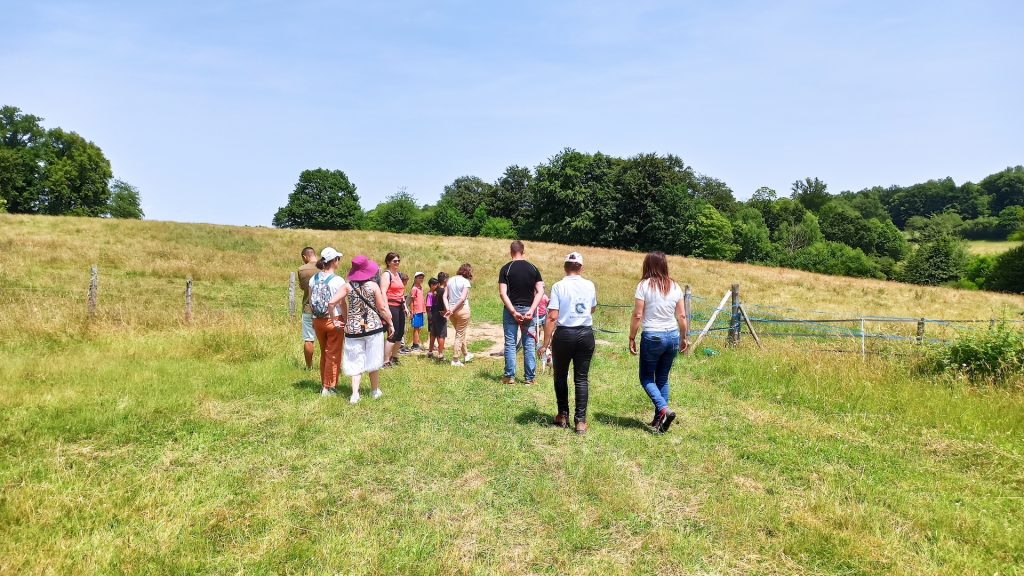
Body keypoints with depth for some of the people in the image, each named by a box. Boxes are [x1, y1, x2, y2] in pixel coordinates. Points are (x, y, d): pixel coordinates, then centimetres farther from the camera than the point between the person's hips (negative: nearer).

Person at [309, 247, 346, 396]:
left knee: (324, 353, 20)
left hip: (318, 321, 6)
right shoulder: (338, 281, -16)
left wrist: (314, 319, 15)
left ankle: (324, 385, 28)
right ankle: (328, 388, 11)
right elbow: (333, 302, -23)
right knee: (333, 355, 7)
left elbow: (310, 302, 5)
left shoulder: (314, 278, 1)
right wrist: (336, 321, -13)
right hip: (333, 321, -5)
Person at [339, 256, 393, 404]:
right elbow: (382, 308, -5)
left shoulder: (348, 286, -4)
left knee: (355, 362, 7)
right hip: (373, 326, -1)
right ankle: (375, 391, 25)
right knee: (373, 360, 13)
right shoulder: (373, 286, -8)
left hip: (353, 328, 1)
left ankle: (355, 394, -3)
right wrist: (390, 323, 7)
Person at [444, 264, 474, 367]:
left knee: (460, 333, 22)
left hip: (452, 310, 6)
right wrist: (452, 310, -14)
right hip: (462, 309, -6)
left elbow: (445, 296, 2)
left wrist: (448, 309, -7)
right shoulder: (465, 282, -10)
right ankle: (455, 360, 8)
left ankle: (466, 355, 36)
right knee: (460, 335, 5)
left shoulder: (450, 280, 8)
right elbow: (463, 298, -18)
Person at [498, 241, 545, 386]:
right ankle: (530, 378, 8)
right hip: (528, 309, 2)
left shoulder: (505, 269, -3)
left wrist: (513, 311, -12)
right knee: (529, 344, 6)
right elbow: (540, 292, -5)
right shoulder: (533, 269, 3)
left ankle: (510, 376, 7)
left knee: (510, 343, 6)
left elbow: (502, 293, -11)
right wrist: (531, 310, -10)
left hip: (511, 310, -1)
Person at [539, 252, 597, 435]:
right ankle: (581, 421, 6)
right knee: (581, 378, 8)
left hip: (564, 334, -2)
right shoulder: (589, 286, 3)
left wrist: (546, 343, -8)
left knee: (560, 376, 16)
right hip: (586, 334, 2)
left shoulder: (558, 286, -8)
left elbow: (552, 317, -13)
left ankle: (563, 416, 24)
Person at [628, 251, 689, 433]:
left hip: (652, 336, -5)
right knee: (663, 378, 15)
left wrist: (632, 338, -2)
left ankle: (663, 409, -11)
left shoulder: (644, 285, -8)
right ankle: (659, 420, 17)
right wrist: (684, 338, 17)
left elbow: (637, 316, -10)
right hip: (672, 336, 5)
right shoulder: (674, 286, 4)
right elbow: (682, 316, 5)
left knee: (646, 377, 9)